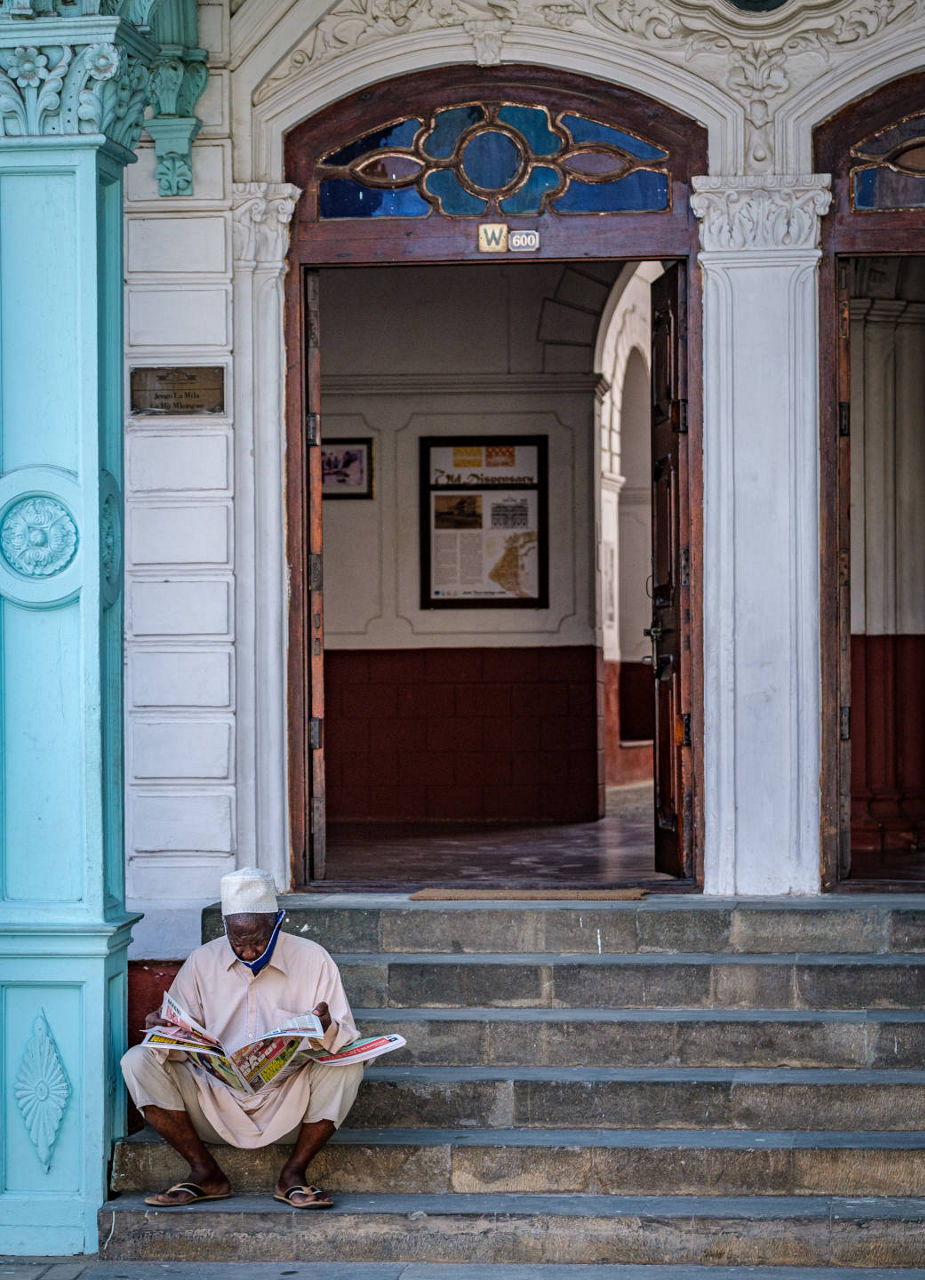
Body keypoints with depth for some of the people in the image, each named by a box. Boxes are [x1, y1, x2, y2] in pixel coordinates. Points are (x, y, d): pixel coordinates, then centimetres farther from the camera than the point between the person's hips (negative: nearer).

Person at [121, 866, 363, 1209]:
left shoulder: (312, 959, -1)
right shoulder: (203, 962, 4)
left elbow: (346, 1040, -4)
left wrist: (328, 1030, -27)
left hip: (288, 1107, -1)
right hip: (217, 1105, 2)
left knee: (346, 1065, -28)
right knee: (138, 1062, -17)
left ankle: (293, 1174, -12)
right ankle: (205, 1173, -9)